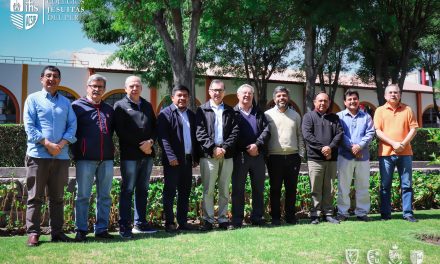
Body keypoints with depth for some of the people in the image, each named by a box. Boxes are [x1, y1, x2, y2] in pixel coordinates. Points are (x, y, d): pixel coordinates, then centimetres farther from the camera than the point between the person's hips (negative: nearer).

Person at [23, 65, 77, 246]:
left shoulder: (66, 102, 15)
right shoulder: (33, 99, 5)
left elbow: (72, 125, 6)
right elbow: (29, 126, -5)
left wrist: (61, 144, -11)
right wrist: (47, 144, -15)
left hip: (61, 156, 3)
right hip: (38, 155, -3)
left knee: (57, 197, 8)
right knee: (35, 196, 1)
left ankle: (57, 232, 15)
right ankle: (33, 233, 7)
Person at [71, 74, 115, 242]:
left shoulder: (109, 109, 16)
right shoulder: (77, 106, 1)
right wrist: (76, 152, -4)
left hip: (106, 159, 5)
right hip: (86, 159, -5)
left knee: (105, 196, 8)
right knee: (83, 196, 2)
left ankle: (102, 229, 17)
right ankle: (81, 230, 11)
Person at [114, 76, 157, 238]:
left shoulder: (147, 106, 18)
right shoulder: (120, 106, 1)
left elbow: (154, 127, 15)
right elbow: (121, 131, -9)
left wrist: (150, 141, -5)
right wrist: (140, 145, -12)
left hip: (147, 154, 6)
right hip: (130, 155, -5)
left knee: (143, 190, 10)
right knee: (127, 190, -1)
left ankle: (140, 224, 19)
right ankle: (124, 226, 5)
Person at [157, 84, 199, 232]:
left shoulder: (191, 115, 16)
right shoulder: (166, 114, -4)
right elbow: (162, 137, -12)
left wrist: (196, 157, 12)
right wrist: (171, 157, -20)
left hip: (188, 159, 6)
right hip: (173, 160, -6)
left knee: (185, 192, 10)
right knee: (170, 191, 0)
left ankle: (183, 222, 18)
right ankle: (169, 223, 7)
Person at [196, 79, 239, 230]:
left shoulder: (229, 111, 14)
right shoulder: (202, 110, 6)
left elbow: (235, 131, 4)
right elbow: (200, 133, -4)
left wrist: (225, 148, -9)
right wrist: (213, 148, -13)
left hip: (226, 155, 3)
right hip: (208, 155, -3)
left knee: (224, 190, 8)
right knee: (208, 190, -1)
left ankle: (223, 219, 16)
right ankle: (208, 220, 7)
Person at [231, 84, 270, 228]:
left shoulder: (259, 113, 15)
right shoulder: (233, 113, 4)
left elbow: (266, 131, 4)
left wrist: (257, 145, -12)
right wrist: (247, 149, -9)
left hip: (258, 155, 4)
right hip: (239, 156, -3)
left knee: (259, 189, 8)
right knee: (238, 189, 0)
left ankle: (257, 218, 18)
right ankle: (237, 220, 7)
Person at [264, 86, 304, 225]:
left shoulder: (295, 115, 13)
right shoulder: (268, 114, 3)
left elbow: (299, 136, 14)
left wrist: (300, 154, 7)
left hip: (293, 157, 3)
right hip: (275, 157, -3)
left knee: (291, 188, 8)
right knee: (275, 189, 4)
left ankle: (290, 216, 19)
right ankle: (275, 217, 13)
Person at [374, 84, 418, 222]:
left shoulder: (407, 109, 9)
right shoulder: (380, 110, 5)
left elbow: (413, 129, 4)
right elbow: (378, 131, -3)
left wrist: (403, 144, -11)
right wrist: (393, 143, -14)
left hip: (405, 153, 1)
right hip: (386, 153, -1)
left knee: (407, 184, 4)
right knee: (385, 185, 4)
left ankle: (408, 213, 11)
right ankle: (385, 213, 12)